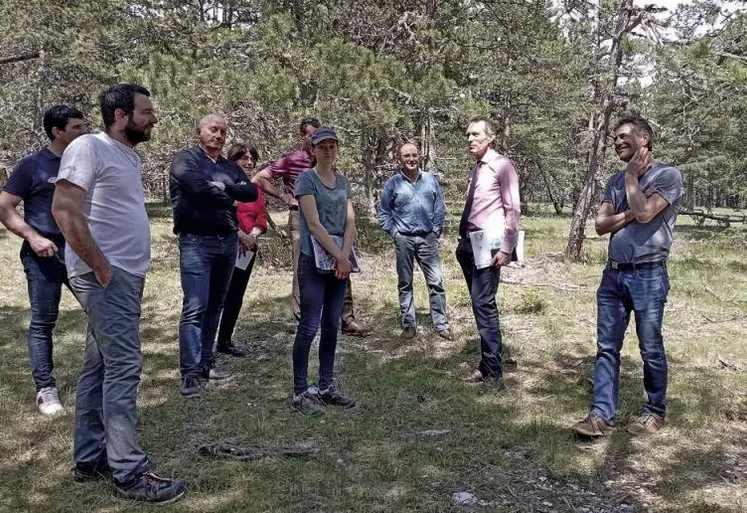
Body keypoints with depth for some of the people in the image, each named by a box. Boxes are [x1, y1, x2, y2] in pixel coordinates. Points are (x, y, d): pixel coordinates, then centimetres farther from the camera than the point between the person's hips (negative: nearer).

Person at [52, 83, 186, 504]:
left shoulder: (131, 156, 16)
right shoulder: (89, 147, -11)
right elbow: (64, 209, -20)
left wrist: (136, 270, 15)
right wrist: (100, 265, -18)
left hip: (127, 277, 9)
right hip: (105, 278, -9)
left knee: (101, 367, 13)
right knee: (124, 366, -10)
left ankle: (91, 459, 22)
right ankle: (130, 473, -3)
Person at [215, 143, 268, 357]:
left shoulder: (255, 187, 15)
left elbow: (261, 218, 9)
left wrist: (252, 236, -9)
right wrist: (241, 235, -19)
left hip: (248, 248, 7)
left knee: (236, 296, 11)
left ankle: (225, 341, 21)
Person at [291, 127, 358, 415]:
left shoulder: (343, 181, 13)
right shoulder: (306, 179, -5)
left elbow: (350, 222, 5)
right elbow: (314, 224, -13)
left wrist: (345, 255, -10)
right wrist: (339, 256, -16)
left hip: (340, 261, 6)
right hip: (314, 262, -6)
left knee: (332, 327, 10)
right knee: (309, 327, -6)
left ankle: (327, 387, 19)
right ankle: (300, 392, 1)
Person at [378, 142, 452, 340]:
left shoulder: (431, 180, 4)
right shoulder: (393, 183, 0)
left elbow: (439, 207, 8)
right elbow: (383, 213, 5)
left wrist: (436, 230, 1)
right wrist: (394, 232, -2)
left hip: (428, 238, 1)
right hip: (404, 239, -1)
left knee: (436, 282, -1)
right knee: (405, 284, 7)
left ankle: (442, 324, 6)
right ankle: (408, 324, 16)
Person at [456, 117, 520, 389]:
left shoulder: (501, 165, -6)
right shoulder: (475, 169, 17)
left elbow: (513, 210, -11)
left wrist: (506, 248, -17)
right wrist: (463, 241, 14)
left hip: (489, 244, -8)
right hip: (470, 243, 8)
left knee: (483, 304, -11)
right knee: (481, 305, 12)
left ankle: (492, 372, -4)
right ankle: (488, 364, 21)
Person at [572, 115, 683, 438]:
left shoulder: (668, 175, -5)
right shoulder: (616, 181, 13)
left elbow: (644, 213, -19)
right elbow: (600, 225, 5)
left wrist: (631, 176, -6)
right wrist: (629, 214, -11)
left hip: (648, 276, -5)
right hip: (613, 274, 6)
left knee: (651, 350, 6)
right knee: (606, 348, 4)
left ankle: (655, 411, 23)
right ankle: (602, 415, 7)